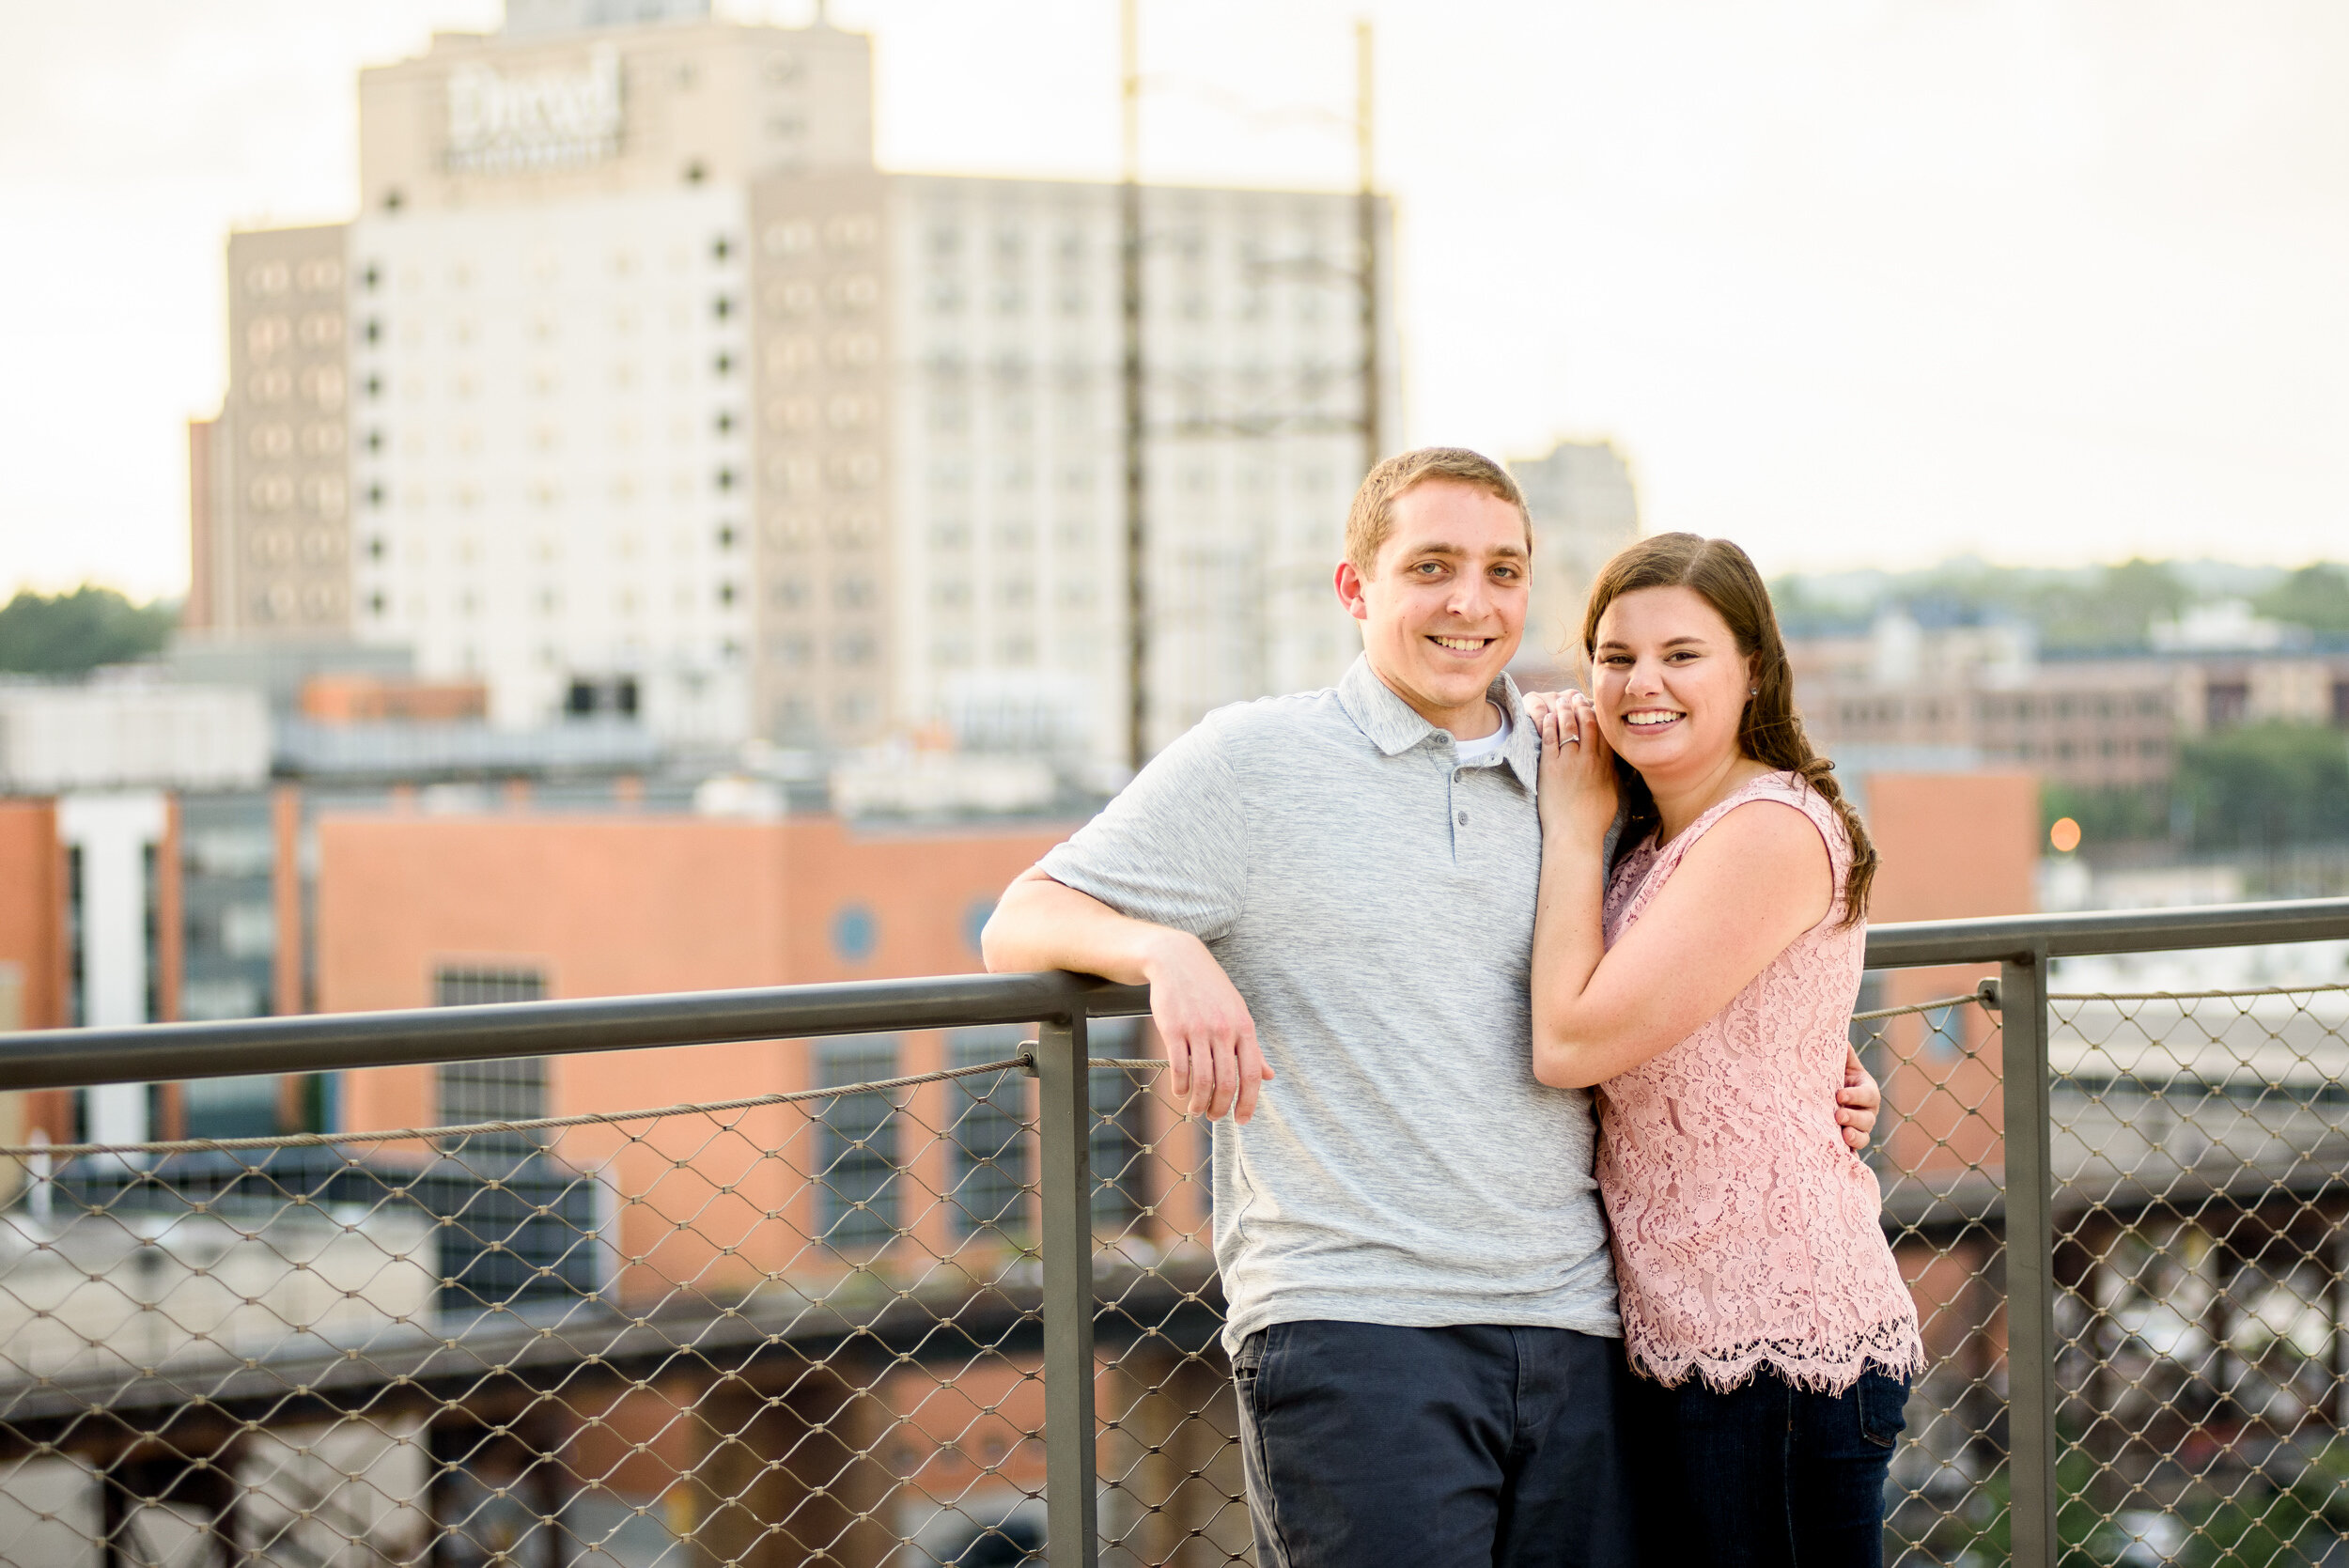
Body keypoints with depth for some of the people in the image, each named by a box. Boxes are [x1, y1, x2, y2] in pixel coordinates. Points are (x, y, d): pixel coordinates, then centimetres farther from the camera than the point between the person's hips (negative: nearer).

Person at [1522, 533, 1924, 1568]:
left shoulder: (1774, 829, -14)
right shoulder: (1654, 843, 16)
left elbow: (1570, 1042, -17)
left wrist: (1573, 826, -6)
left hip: (1779, 1346, -9)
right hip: (1684, 1346, 9)